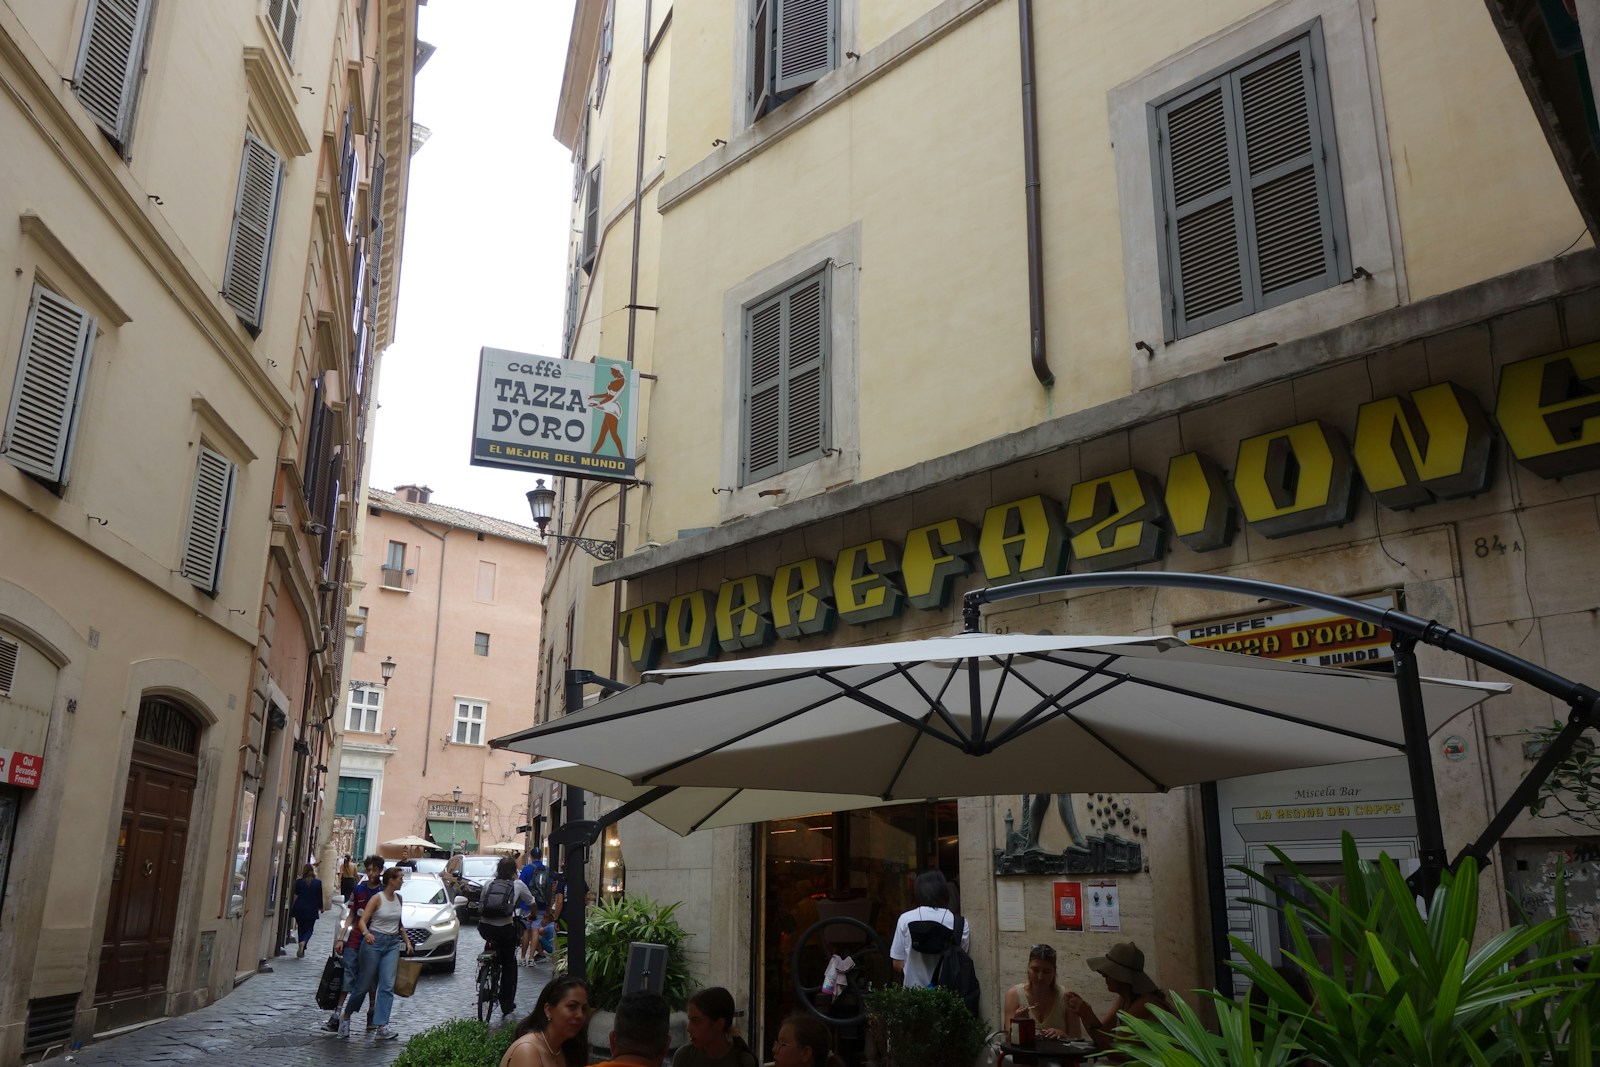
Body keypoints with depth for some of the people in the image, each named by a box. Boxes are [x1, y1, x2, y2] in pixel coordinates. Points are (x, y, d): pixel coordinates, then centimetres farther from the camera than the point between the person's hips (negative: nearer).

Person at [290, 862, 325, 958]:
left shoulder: (299, 881, -2)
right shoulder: (318, 882, -4)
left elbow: (296, 893, 9)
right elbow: (319, 896, 1)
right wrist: (321, 907, 14)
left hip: (299, 909, 1)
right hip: (311, 910, -1)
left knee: (301, 928, 14)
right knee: (309, 929, 7)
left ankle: (301, 951, 12)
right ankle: (303, 942, -23)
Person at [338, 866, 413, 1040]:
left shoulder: (399, 898, 10)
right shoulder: (377, 898, -8)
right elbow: (362, 921, -14)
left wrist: (407, 941, 19)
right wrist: (366, 933, -33)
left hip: (393, 944, 5)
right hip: (374, 941, -5)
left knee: (388, 985, -8)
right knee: (364, 984, 3)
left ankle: (382, 1026, -11)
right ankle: (345, 1017, 25)